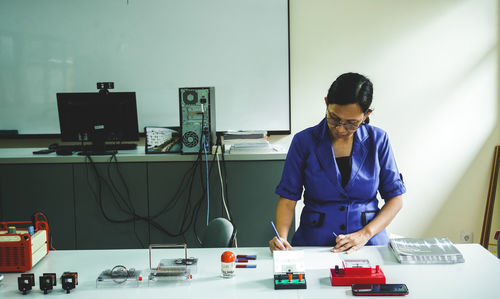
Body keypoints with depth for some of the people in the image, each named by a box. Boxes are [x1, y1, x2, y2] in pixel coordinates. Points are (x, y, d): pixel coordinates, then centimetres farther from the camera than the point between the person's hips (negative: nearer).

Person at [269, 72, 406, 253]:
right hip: (313, 243, -2)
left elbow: (395, 198, 6)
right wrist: (281, 237, -15)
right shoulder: (304, 141, 1)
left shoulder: (377, 140, 4)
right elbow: (288, 197, 3)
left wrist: (365, 234, -9)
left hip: (368, 245, 2)